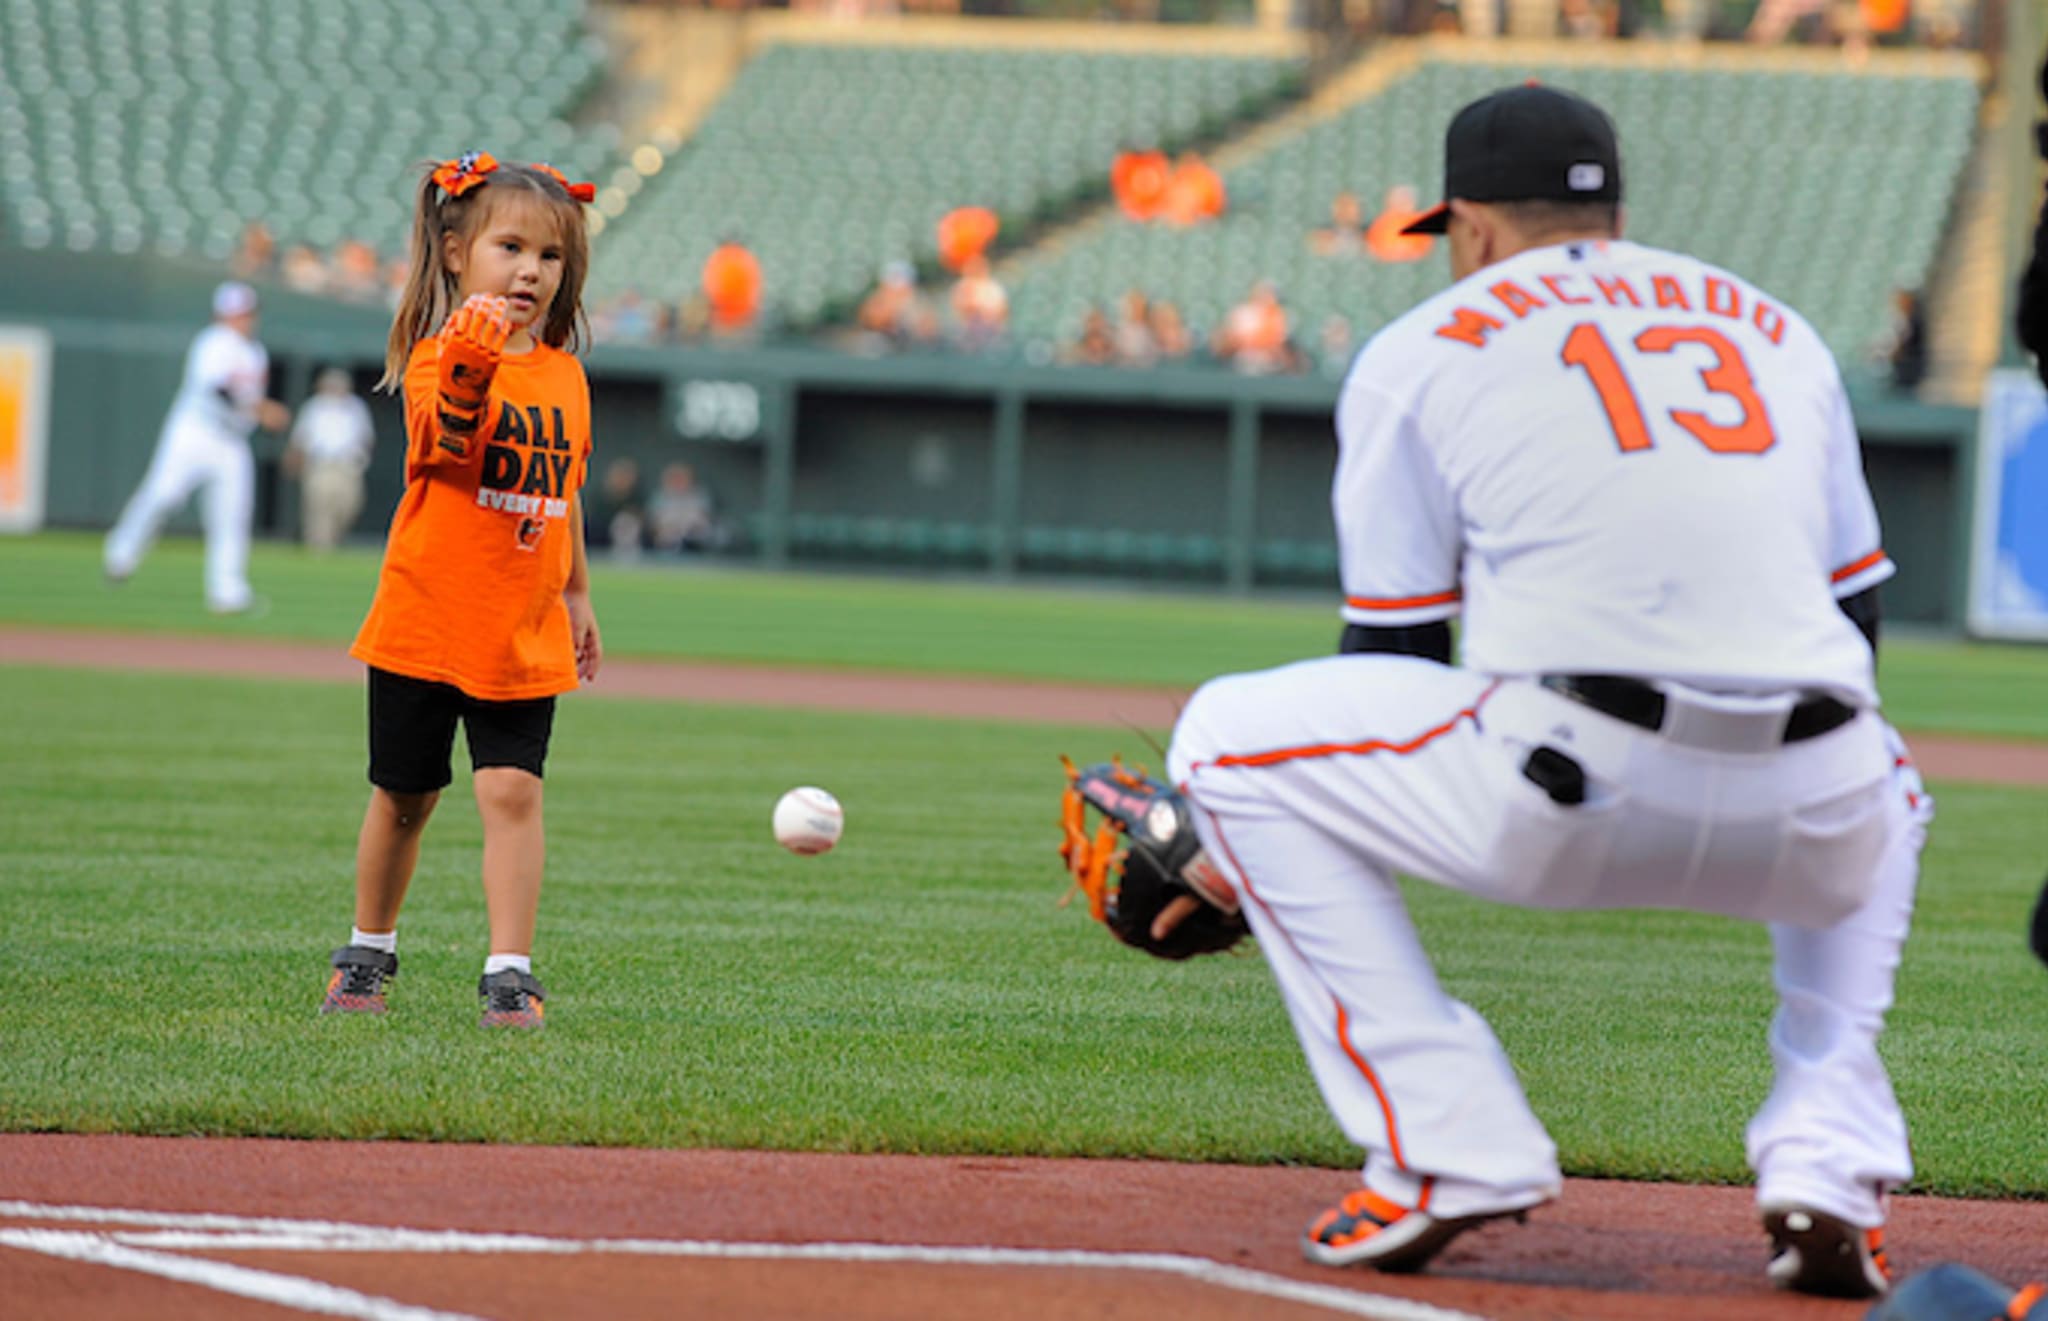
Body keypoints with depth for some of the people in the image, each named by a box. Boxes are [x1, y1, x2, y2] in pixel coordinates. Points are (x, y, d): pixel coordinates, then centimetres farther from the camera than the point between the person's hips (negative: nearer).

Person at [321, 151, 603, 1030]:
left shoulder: (563, 373, 6)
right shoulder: (439, 356, -11)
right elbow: (445, 443, -33)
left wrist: (577, 595, 23)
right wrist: (470, 372, -51)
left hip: (523, 635, 3)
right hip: (424, 624, -3)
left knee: (512, 791, -10)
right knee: (403, 799, 11)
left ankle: (509, 973, -8)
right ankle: (368, 953, 29)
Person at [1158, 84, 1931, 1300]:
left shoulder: (1421, 350, 16)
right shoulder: (1777, 330, 27)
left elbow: (1393, 661, 15)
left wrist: (1252, 852, 30)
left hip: (1568, 791, -4)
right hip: (1810, 832, 4)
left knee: (1229, 735, 17)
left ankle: (1449, 1151, 6)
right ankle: (1829, 1162, 18)